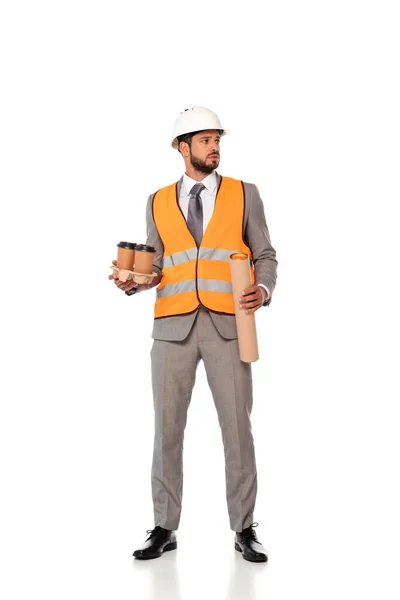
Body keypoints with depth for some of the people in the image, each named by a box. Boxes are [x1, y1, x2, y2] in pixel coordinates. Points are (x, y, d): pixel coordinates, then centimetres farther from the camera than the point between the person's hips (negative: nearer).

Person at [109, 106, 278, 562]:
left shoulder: (245, 194, 8)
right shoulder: (158, 202, 12)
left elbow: (265, 256, 8)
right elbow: (157, 267, 15)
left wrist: (263, 291, -12)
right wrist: (134, 282, -6)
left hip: (228, 325, -1)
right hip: (173, 326, 2)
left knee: (237, 427, 1)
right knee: (167, 428, 4)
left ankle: (244, 530, 15)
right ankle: (164, 529, 17)